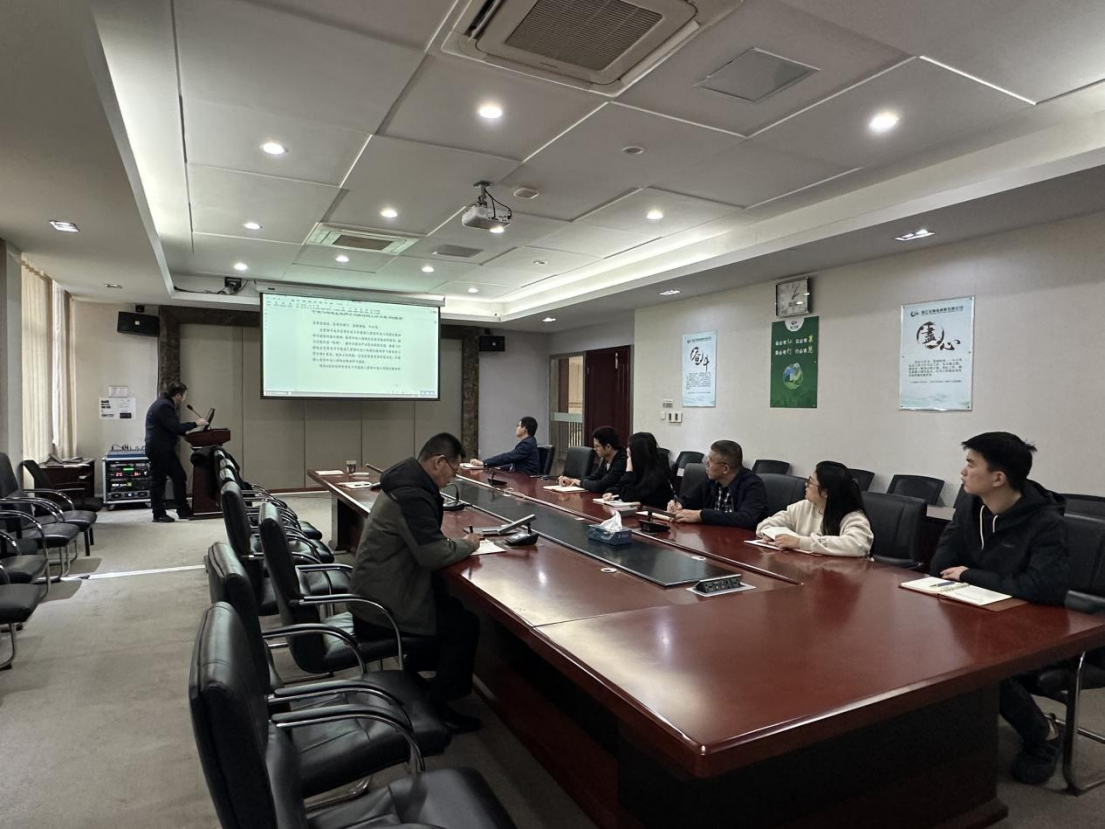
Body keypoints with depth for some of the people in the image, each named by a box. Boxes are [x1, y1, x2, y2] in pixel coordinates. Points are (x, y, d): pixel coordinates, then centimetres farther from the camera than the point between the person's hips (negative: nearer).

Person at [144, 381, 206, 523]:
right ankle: (158, 514, 7)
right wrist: (195, 424, -16)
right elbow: (175, 427, -23)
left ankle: (183, 510, 14)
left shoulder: (165, 404, 15)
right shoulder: (164, 406, -18)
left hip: (165, 450, 10)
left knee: (180, 477, 9)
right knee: (159, 481, -2)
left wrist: (186, 432, 15)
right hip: (158, 450, -10)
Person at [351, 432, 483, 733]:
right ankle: (437, 706, 8)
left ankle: (414, 673, 28)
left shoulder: (406, 481, 7)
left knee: (451, 604, 18)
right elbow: (435, 554, -29)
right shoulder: (413, 495, -25)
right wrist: (468, 544, -10)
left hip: (377, 591, 10)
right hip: (382, 607, -10)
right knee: (465, 624, -5)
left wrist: (458, 541, -1)